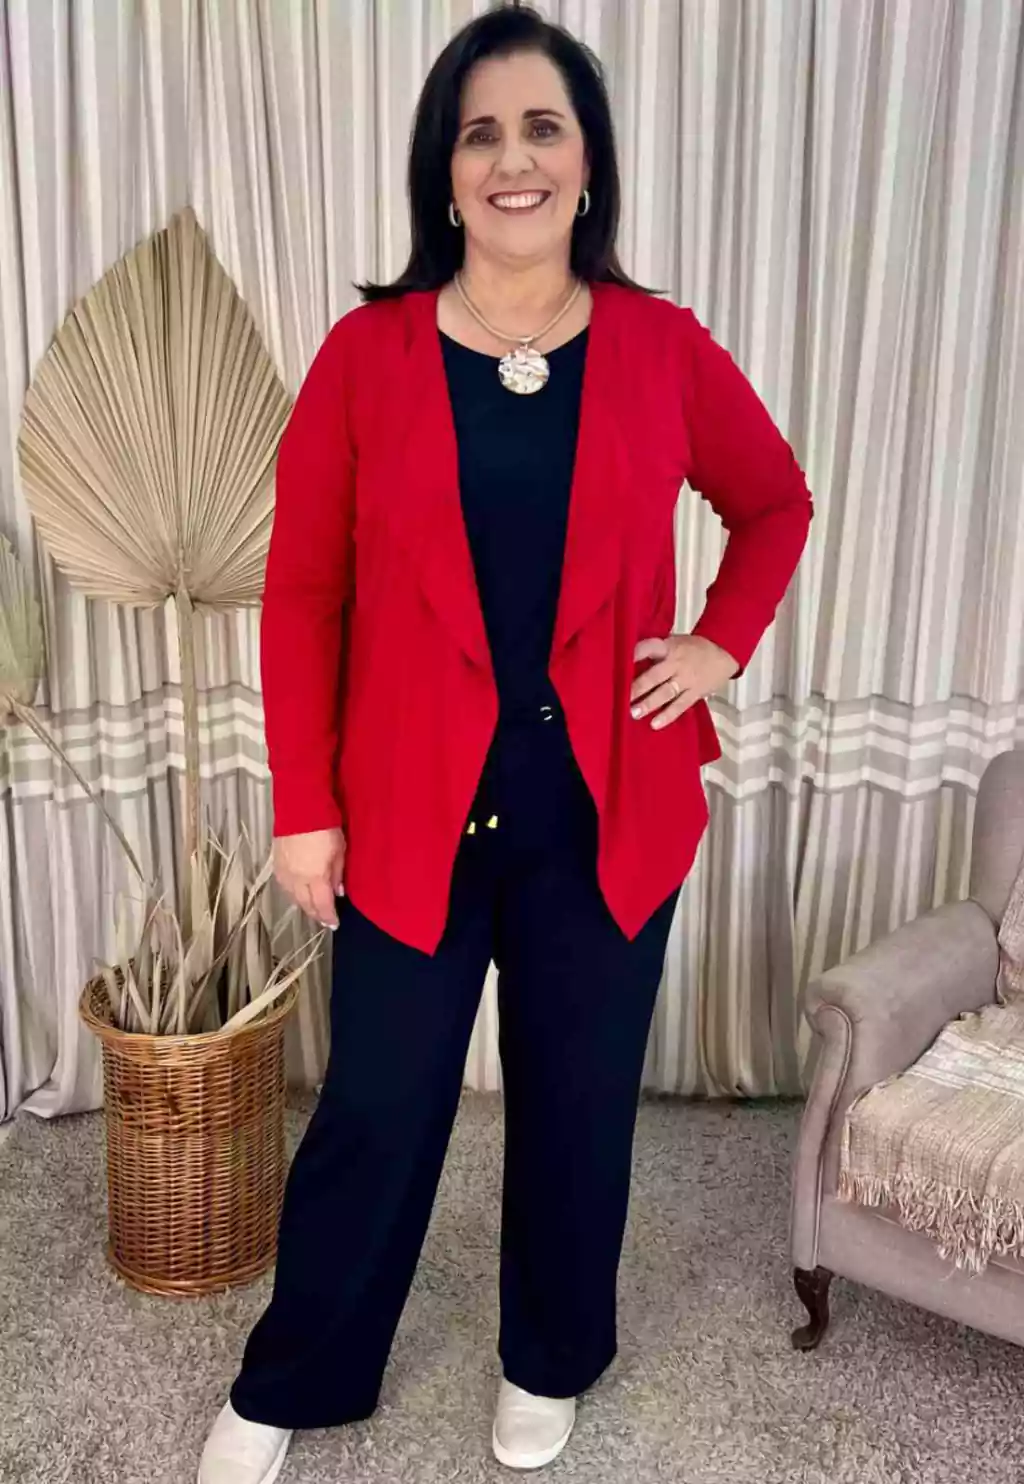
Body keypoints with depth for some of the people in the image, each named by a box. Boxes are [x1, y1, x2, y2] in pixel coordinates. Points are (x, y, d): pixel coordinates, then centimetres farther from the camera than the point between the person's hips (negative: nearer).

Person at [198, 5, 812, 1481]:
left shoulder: (664, 349, -1)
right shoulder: (367, 351, -4)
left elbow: (777, 503, 15)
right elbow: (304, 591, -3)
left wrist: (722, 645, 1)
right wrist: (303, 806, -5)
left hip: (607, 810, 1)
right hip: (412, 808, -1)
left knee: (579, 1103, 15)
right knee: (377, 1111, 11)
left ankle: (550, 1364, 43)